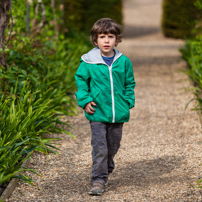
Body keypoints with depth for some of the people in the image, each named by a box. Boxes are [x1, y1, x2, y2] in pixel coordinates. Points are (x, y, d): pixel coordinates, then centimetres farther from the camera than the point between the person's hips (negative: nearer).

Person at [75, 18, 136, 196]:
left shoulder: (123, 61, 0)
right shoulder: (89, 62, -6)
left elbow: (129, 84, 12)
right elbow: (80, 80, 6)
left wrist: (128, 102, 3)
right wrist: (85, 100, -4)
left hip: (118, 113, 3)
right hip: (98, 113, -3)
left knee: (113, 146, 16)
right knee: (99, 147, -10)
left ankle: (106, 169, 41)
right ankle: (98, 181, -4)